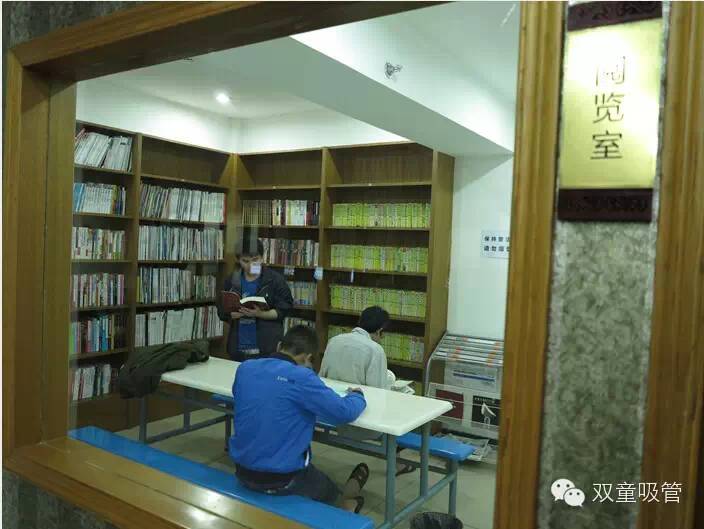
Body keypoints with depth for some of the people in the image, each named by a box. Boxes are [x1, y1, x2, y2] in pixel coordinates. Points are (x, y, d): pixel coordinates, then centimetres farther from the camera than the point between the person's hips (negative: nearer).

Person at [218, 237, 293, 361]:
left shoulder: (275, 280, -3)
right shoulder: (231, 281, 8)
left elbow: (283, 310, -6)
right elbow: (221, 311, 10)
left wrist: (260, 314, -21)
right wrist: (232, 314, -12)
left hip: (268, 348, -3)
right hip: (238, 348, 4)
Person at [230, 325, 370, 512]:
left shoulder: (244, 368, -3)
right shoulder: (301, 377, -22)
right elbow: (345, 412, -18)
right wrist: (356, 396, 4)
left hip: (243, 471, 6)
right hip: (281, 478, -6)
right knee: (331, 496, 28)